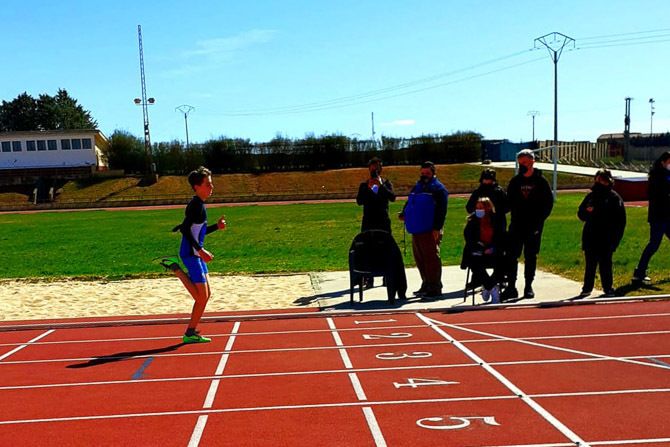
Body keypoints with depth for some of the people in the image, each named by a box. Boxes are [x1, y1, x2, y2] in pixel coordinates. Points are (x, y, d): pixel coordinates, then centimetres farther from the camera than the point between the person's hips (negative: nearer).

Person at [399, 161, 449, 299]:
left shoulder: (438, 189, -4)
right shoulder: (417, 187, 19)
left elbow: (441, 210, -11)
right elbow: (409, 203, 26)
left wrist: (437, 228, -18)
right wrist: (404, 214, 5)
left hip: (430, 231, -8)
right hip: (416, 230, 8)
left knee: (431, 259, -6)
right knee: (420, 260, 13)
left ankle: (435, 288, -1)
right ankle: (426, 285, 25)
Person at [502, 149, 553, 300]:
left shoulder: (540, 181, -1)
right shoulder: (515, 181, 6)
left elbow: (549, 202, 0)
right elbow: (509, 201, 10)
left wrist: (540, 219, -8)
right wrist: (514, 216, -5)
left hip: (534, 226, -2)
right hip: (516, 225, 2)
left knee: (530, 257, 6)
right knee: (511, 255, -3)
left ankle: (528, 287, 15)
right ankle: (511, 287, 2)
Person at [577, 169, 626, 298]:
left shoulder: (614, 197, -3)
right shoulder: (591, 196, 12)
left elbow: (620, 220, -6)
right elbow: (581, 213, 14)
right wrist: (587, 212, -8)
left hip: (606, 239, -4)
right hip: (590, 238, 4)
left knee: (605, 264, 1)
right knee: (590, 264, 10)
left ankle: (608, 289, 13)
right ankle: (587, 288, 18)